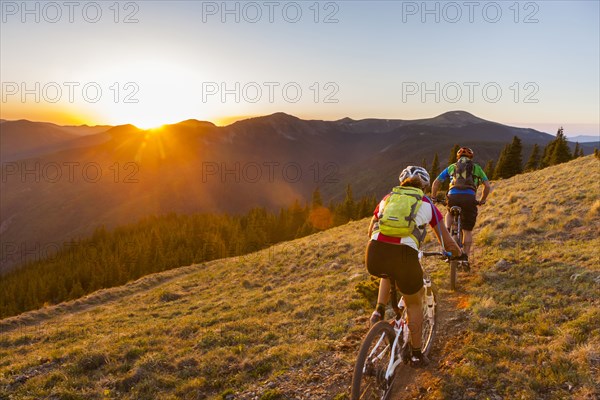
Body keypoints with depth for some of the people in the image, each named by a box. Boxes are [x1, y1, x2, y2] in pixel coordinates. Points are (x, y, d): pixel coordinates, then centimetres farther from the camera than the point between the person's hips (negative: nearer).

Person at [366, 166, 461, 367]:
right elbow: (448, 243, 17)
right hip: (404, 258, -2)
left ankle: (379, 311, 22)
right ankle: (417, 354, 38)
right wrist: (457, 252, 39)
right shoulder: (428, 205, 16)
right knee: (414, 304, 27)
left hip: (374, 258, 2)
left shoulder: (388, 198, 23)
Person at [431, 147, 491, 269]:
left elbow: (436, 182, 18)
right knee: (468, 231, 12)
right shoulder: (476, 167, 24)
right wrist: (482, 200, 32)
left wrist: (433, 197, 29)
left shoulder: (451, 167, 24)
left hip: (453, 196, 1)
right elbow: (487, 186, 20)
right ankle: (465, 258, 7)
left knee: (450, 213, 36)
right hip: (470, 197, 0)